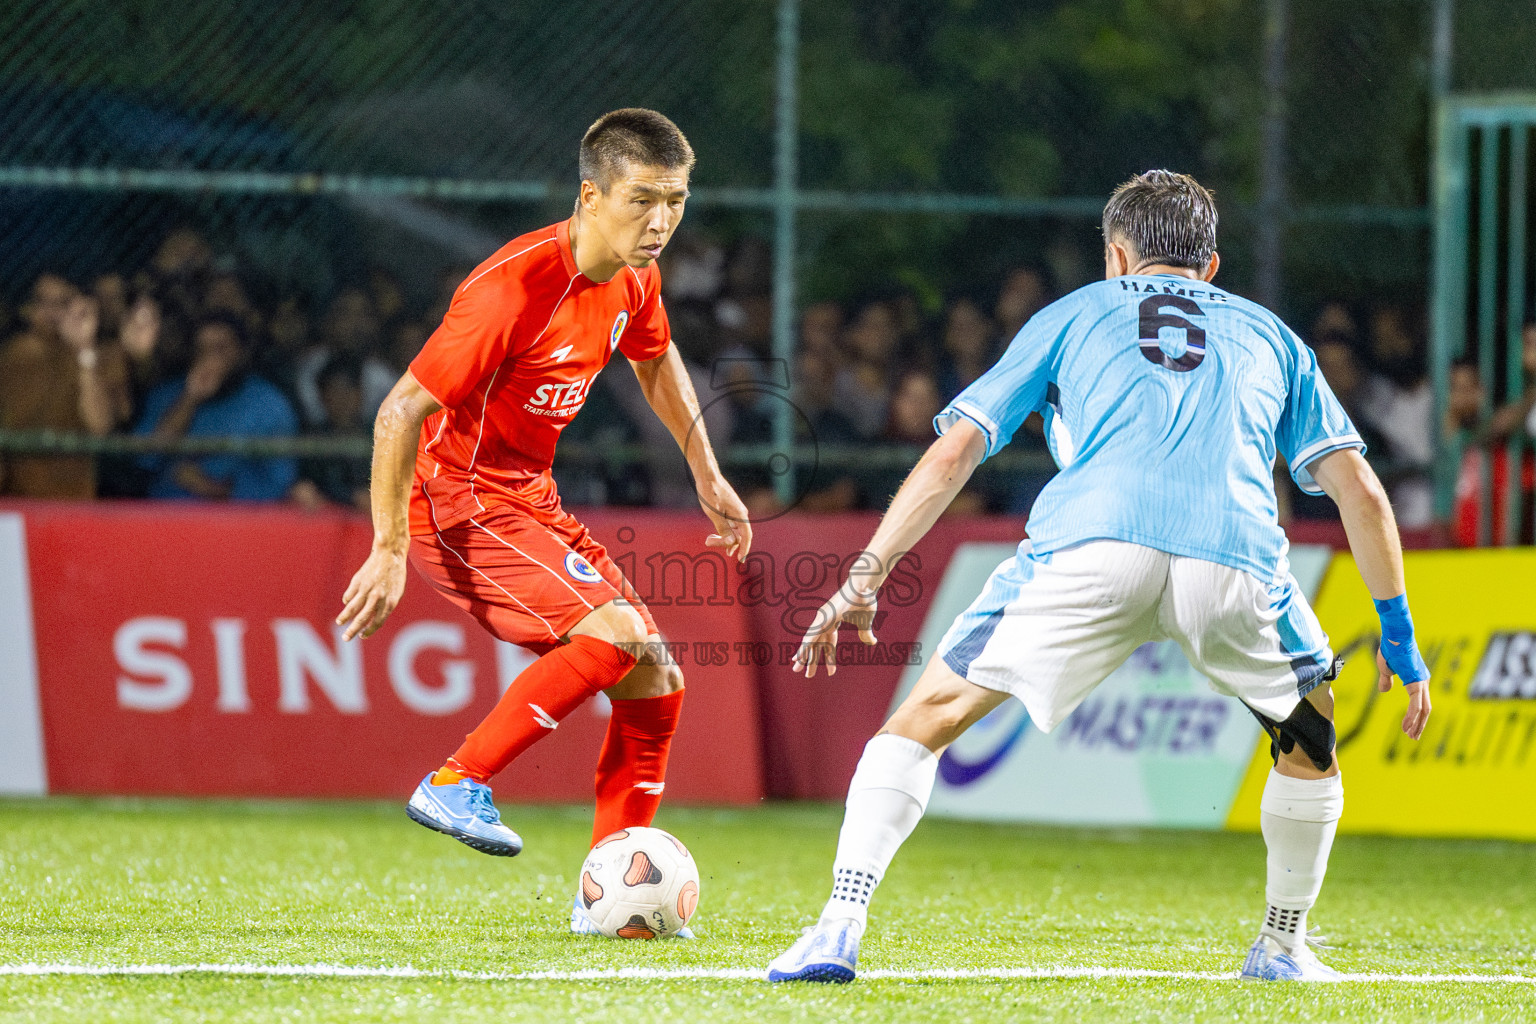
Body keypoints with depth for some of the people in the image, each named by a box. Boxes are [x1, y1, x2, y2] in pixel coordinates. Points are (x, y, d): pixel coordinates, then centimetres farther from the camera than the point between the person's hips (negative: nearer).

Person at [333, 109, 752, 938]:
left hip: (529, 498, 9)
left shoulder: (632, 279, 0)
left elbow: (656, 360, 25)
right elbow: (402, 411, -24)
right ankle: (457, 786, -15)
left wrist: (708, 477, 26)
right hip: (456, 502, -9)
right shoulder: (516, 288, -26)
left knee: (656, 682, 3)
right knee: (617, 630, -25)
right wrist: (389, 551, -24)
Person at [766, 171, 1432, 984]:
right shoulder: (1269, 336, 33)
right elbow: (1359, 490, 24)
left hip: (1091, 546, -1)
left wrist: (865, 578, 21)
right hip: (1235, 554, 1)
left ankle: (839, 928, -2)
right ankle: (1282, 947, 32)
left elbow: (954, 450, 21)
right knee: (1310, 734, 30)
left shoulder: (1075, 313, 30)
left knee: (928, 717, 12)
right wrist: (1399, 636, 29)